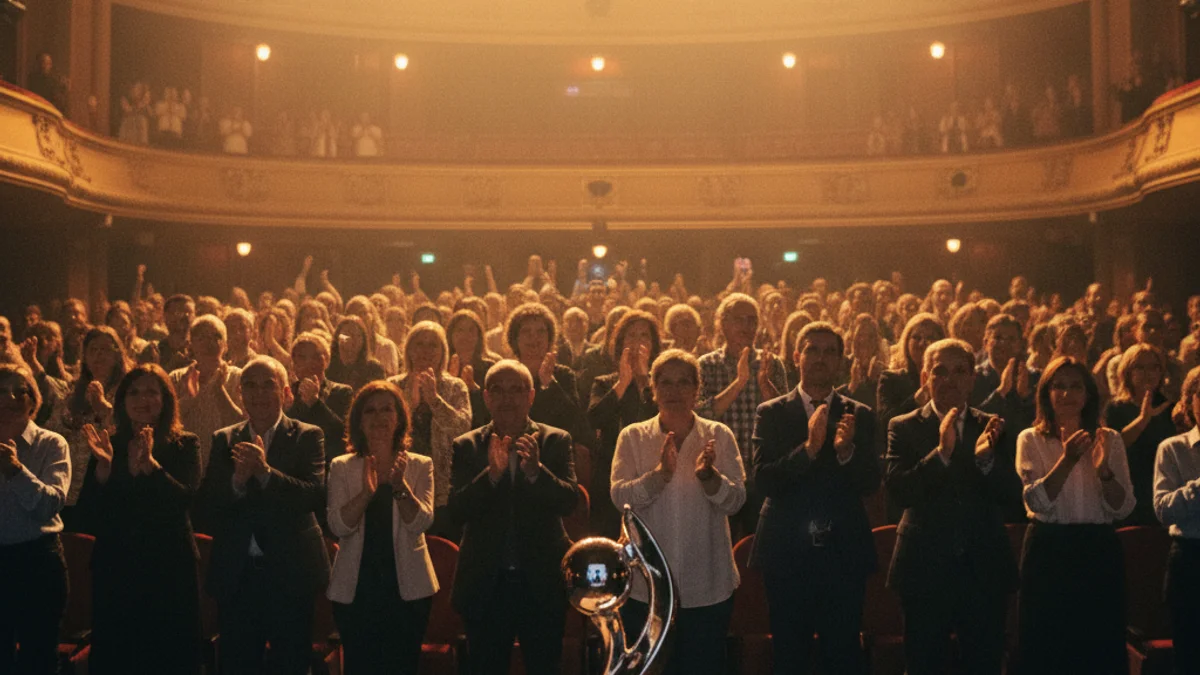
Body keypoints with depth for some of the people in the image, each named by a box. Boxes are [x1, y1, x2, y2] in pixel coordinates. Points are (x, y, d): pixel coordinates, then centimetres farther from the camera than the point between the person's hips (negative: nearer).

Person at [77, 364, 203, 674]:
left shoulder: (185, 444, 0)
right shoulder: (108, 446, 7)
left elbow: (186, 498, -15)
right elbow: (89, 514, -1)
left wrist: (150, 465, -29)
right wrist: (103, 468, -17)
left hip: (170, 567, -2)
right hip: (116, 567, 2)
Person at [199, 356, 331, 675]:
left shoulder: (307, 437, -2)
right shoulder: (224, 439, 7)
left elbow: (314, 495, -16)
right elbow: (207, 499, -3)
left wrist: (265, 472, -27)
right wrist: (237, 479, -23)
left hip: (289, 573, -2)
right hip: (236, 573, 3)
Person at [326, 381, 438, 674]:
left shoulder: (420, 465, 2)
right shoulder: (341, 467, 2)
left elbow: (421, 523, -11)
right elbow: (338, 526, -10)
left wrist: (400, 486, -27)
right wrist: (365, 492, -26)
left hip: (407, 585, 0)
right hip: (356, 586, 0)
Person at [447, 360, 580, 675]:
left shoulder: (556, 441, 0)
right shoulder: (466, 446, 1)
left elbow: (570, 501, -12)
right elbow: (457, 510, -11)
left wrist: (535, 470, -30)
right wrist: (492, 473, -26)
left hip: (541, 581, 0)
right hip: (485, 581, 1)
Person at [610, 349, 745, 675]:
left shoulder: (719, 435, 3)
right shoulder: (633, 436, 3)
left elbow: (736, 500, -6)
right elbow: (620, 496, -10)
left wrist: (708, 475, -25)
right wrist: (660, 473, -25)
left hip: (707, 586, 0)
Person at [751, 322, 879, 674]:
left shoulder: (859, 415, 5)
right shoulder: (772, 413, 2)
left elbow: (870, 484, -3)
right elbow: (762, 479, -10)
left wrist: (846, 451, -23)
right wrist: (809, 447, -24)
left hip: (844, 552, 1)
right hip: (787, 552, -1)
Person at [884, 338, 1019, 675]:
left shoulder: (991, 428, 6)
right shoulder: (904, 428, -1)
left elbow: (1009, 492, -4)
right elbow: (897, 490, -14)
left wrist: (986, 458, -24)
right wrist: (941, 452, -26)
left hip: (984, 569, 2)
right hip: (925, 568, -2)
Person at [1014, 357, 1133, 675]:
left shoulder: (1110, 440, 6)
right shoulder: (1031, 439, 0)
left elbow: (1123, 508, -2)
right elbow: (1038, 502, -13)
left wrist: (1104, 470, -19)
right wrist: (1067, 460, -25)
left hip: (1099, 552, 2)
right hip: (1049, 551, -2)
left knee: (1099, 649, 8)